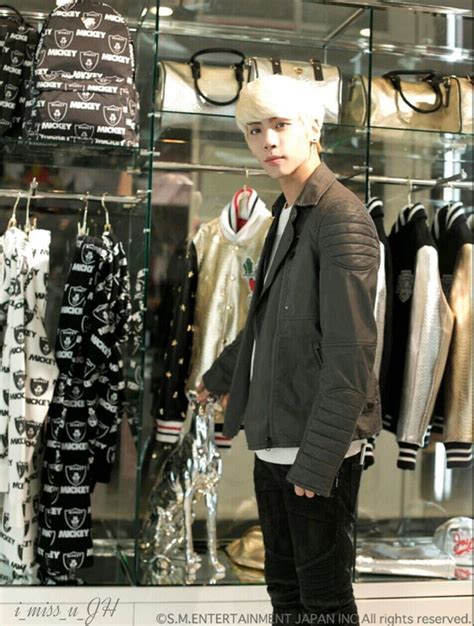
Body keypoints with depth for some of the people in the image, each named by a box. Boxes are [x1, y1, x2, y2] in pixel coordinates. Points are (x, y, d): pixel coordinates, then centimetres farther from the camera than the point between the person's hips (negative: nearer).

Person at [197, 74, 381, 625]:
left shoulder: (342, 219, -14)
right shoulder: (285, 216, 13)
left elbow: (352, 350, -19)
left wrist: (317, 458, -21)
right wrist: (219, 377, 37)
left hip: (318, 442, -8)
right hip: (274, 437, 9)